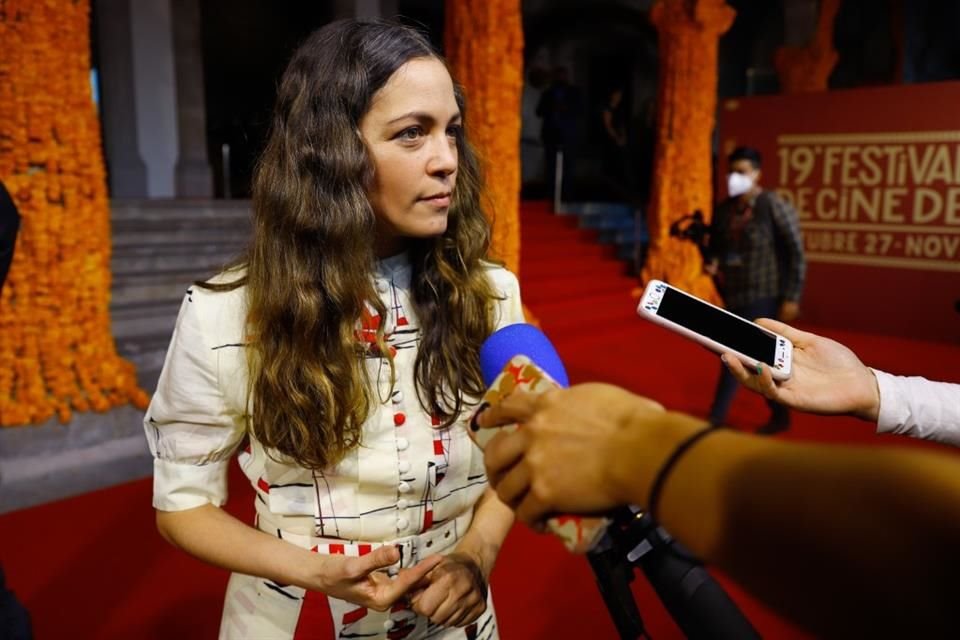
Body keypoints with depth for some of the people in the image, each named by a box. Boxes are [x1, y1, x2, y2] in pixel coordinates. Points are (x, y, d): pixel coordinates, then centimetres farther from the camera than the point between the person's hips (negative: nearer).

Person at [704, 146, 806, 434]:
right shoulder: (723, 209, 7)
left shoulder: (774, 207, -10)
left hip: (765, 297, -6)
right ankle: (780, 416, 32)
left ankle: (716, 418, -5)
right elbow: (715, 246, 18)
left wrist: (791, 298, -13)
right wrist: (711, 262, -5)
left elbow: (796, 254, -10)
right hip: (735, 296, 6)